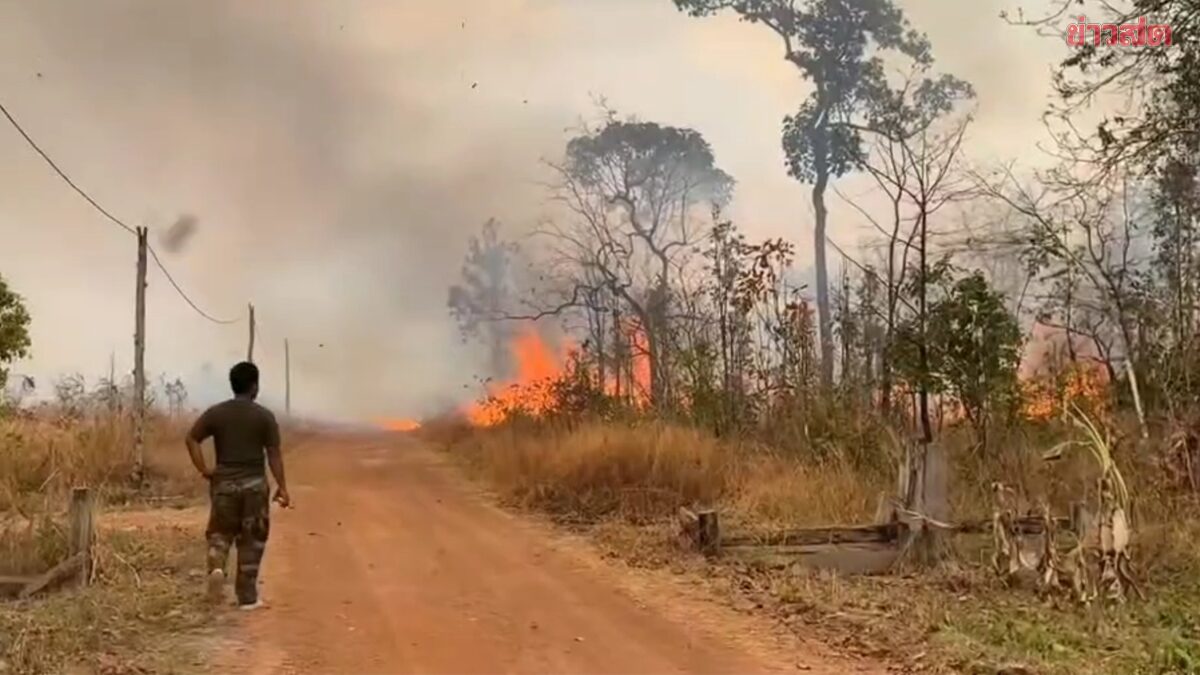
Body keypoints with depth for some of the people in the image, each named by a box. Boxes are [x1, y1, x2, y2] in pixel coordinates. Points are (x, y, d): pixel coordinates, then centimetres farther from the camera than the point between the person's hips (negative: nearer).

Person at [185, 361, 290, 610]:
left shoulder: (216, 412, 2)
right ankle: (247, 597, 11)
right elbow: (274, 454, -7)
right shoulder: (264, 416, -5)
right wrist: (282, 487, -3)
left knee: (220, 533, 18)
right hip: (254, 484, -2)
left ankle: (216, 567, -12)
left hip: (224, 482, 2)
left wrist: (204, 470, 1)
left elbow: (192, 439, -4)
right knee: (251, 541, 7)